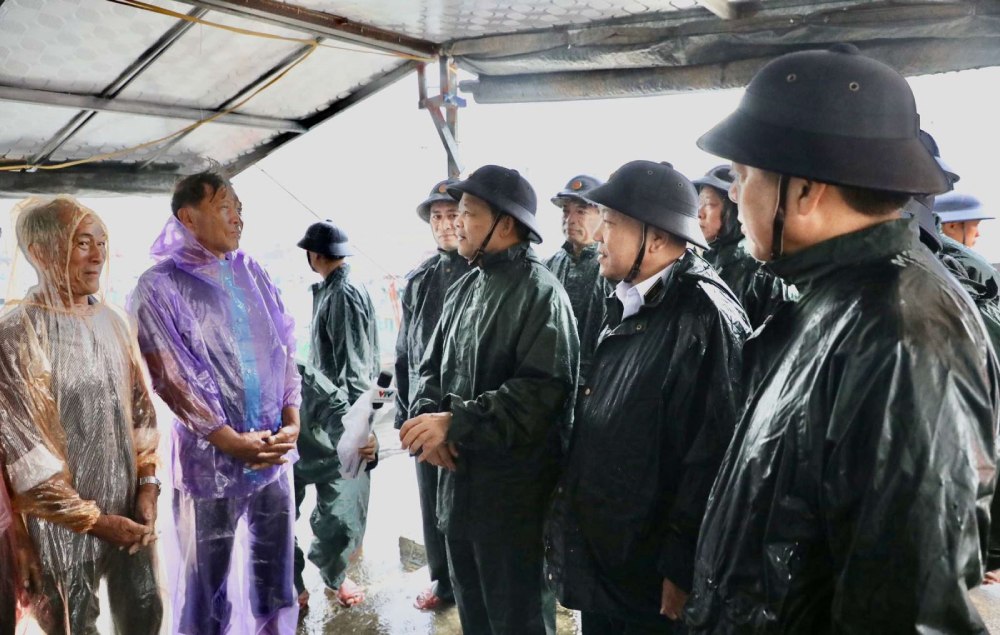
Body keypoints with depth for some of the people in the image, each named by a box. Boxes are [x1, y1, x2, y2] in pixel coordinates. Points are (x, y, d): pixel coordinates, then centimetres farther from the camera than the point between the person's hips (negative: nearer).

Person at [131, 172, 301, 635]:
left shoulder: (254, 275, 8)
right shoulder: (159, 286, -7)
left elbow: (285, 349, 8)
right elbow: (174, 377, -12)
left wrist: (292, 421, -4)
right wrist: (233, 441, -14)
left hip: (274, 450, 4)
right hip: (210, 457, -4)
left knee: (274, 569, 15)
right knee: (208, 579, 9)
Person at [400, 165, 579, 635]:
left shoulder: (539, 291, -14)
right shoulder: (464, 288, 11)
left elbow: (543, 389, -24)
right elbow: (432, 367, 12)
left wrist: (454, 423, -23)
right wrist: (426, 418, -9)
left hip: (515, 493, -8)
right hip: (458, 480, 8)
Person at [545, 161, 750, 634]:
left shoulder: (704, 315, -19)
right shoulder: (628, 305, 8)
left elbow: (714, 455, -22)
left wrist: (682, 569, -18)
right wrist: (567, 519, 14)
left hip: (653, 581, -8)